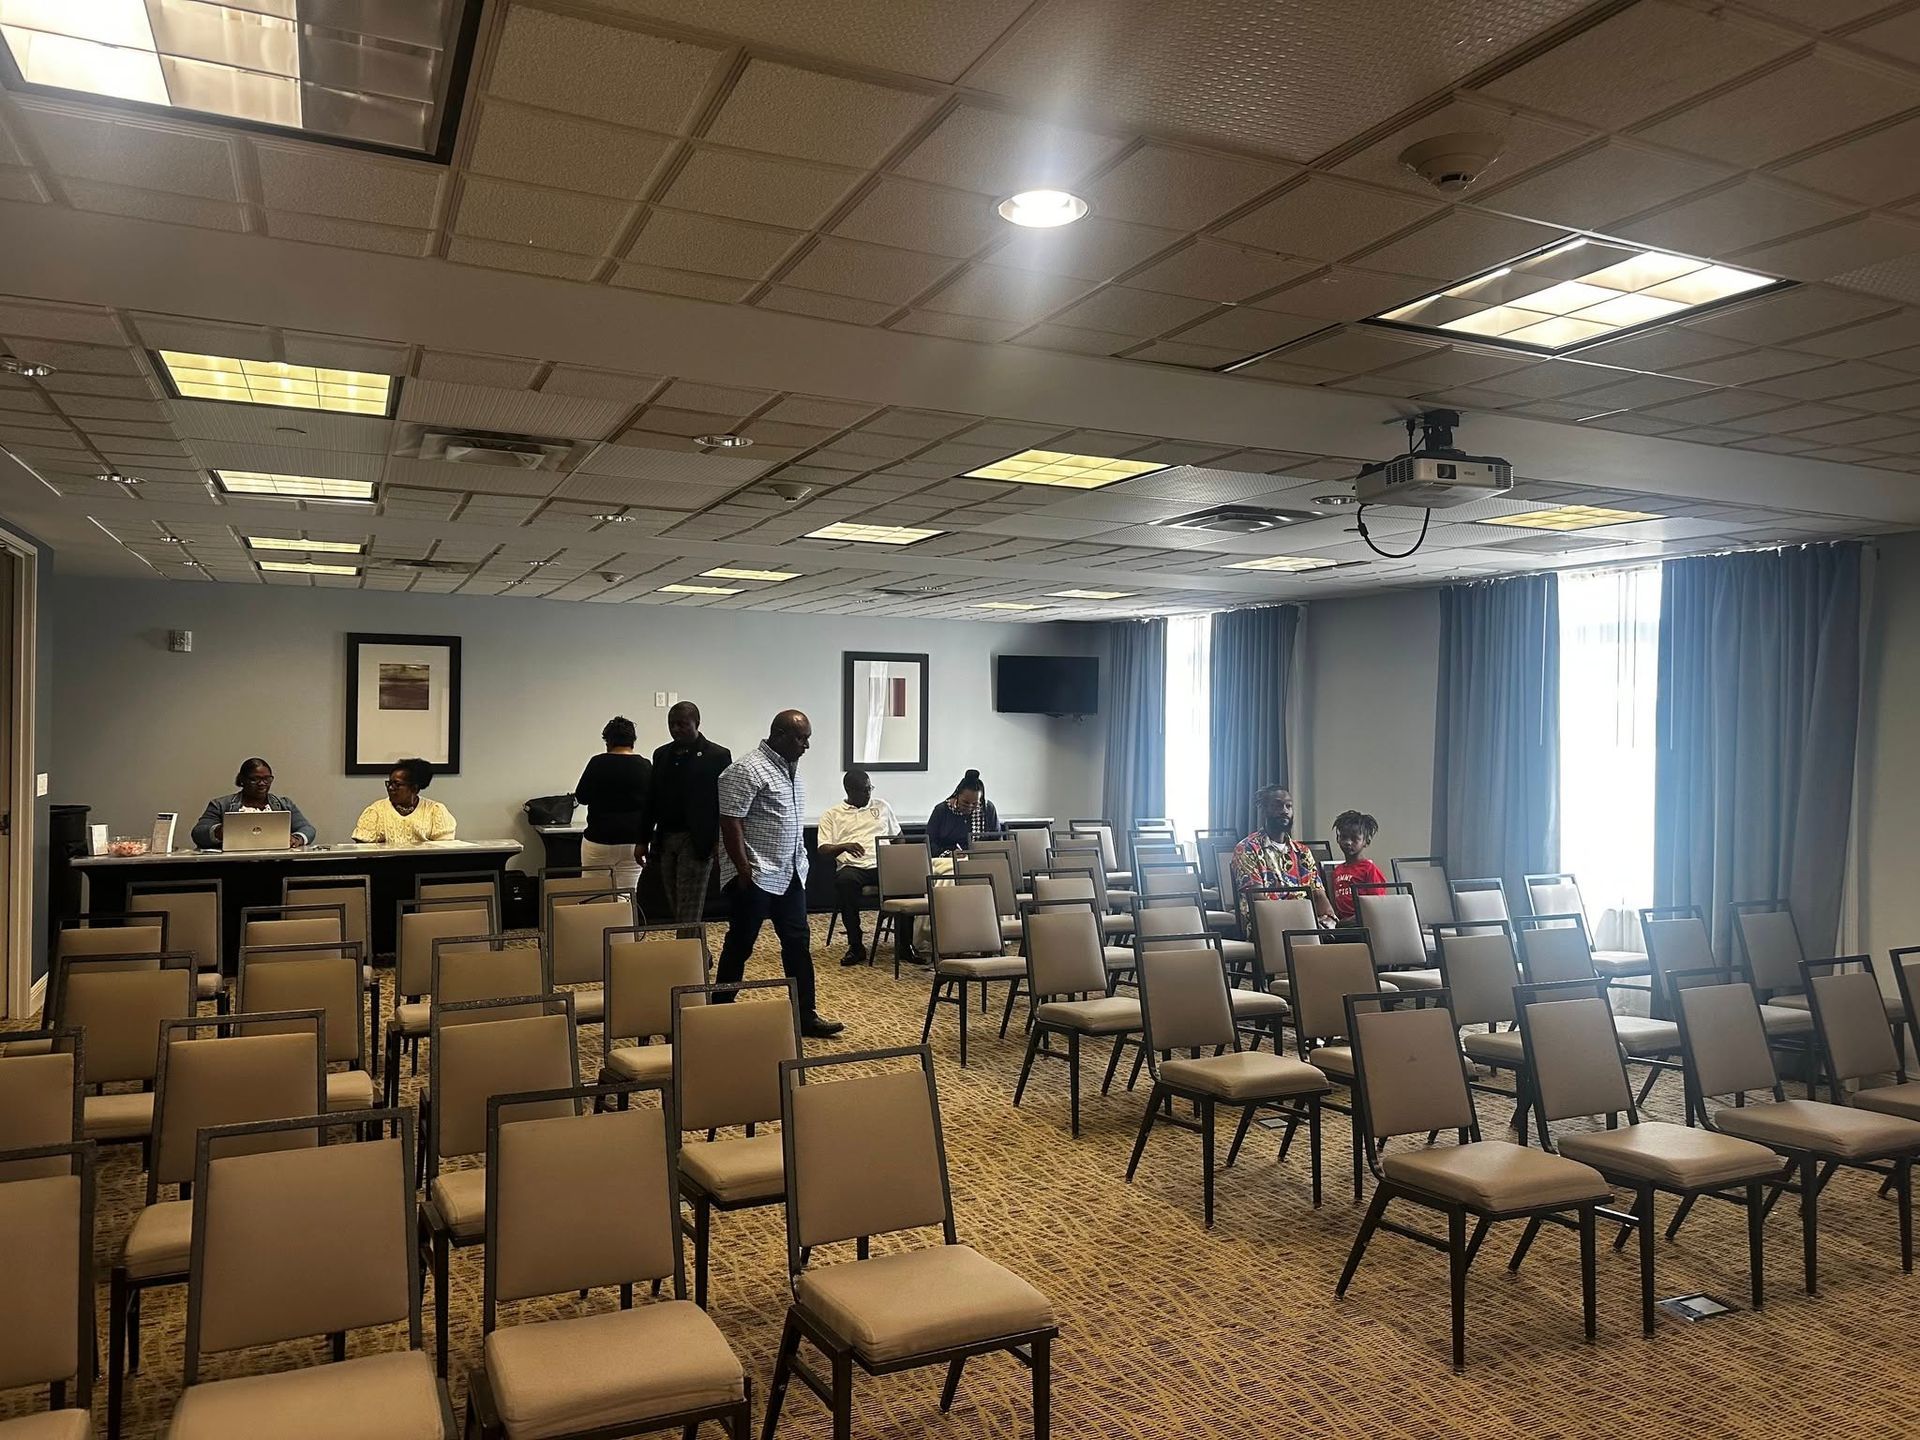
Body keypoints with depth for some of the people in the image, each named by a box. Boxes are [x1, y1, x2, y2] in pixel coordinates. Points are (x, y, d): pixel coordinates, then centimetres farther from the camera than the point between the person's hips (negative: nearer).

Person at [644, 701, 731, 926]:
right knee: (676, 909, 10)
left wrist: (720, 840, -13)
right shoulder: (662, 754, 11)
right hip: (665, 840, 6)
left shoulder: (718, 755, -5)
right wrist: (644, 840, 13)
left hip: (697, 841, -6)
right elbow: (651, 799, 14)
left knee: (689, 914, -7)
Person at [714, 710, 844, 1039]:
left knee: (798, 943, 7)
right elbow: (730, 822, -20)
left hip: (790, 874, 8)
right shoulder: (748, 770, -17)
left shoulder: (789, 768, 11)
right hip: (755, 876, -8)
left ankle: (805, 1016, 12)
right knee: (740, 945, 4)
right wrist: (744, 871, -20)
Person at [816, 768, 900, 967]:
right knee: (845, 881, -39)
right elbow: (822, 850, 5)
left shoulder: (882, 806, 22)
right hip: (853, 867, -2)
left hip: (884, 865, 2)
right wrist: (844, 847, -17)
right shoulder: (832, 815, 13)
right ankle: (855, 946, -27)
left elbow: (898, 836, 26)